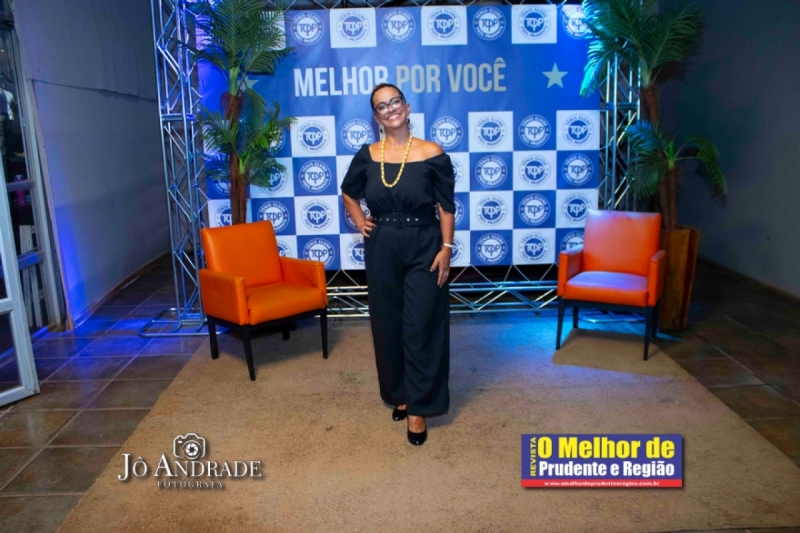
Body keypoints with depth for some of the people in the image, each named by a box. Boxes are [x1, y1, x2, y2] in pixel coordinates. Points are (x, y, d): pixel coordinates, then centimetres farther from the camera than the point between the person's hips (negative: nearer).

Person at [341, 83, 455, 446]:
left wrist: (446, 248, -10)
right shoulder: (367, 156, 2)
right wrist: (360, 222, 6)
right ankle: (399, 395, 30)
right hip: (382, 249, 3)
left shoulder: (432, 154, -6)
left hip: (424, 247, -3)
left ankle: (418, 407, 13)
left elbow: (446, 207, -4)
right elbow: (348, 192, 19)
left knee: (421, 328, 0)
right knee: (387, 325, 11)